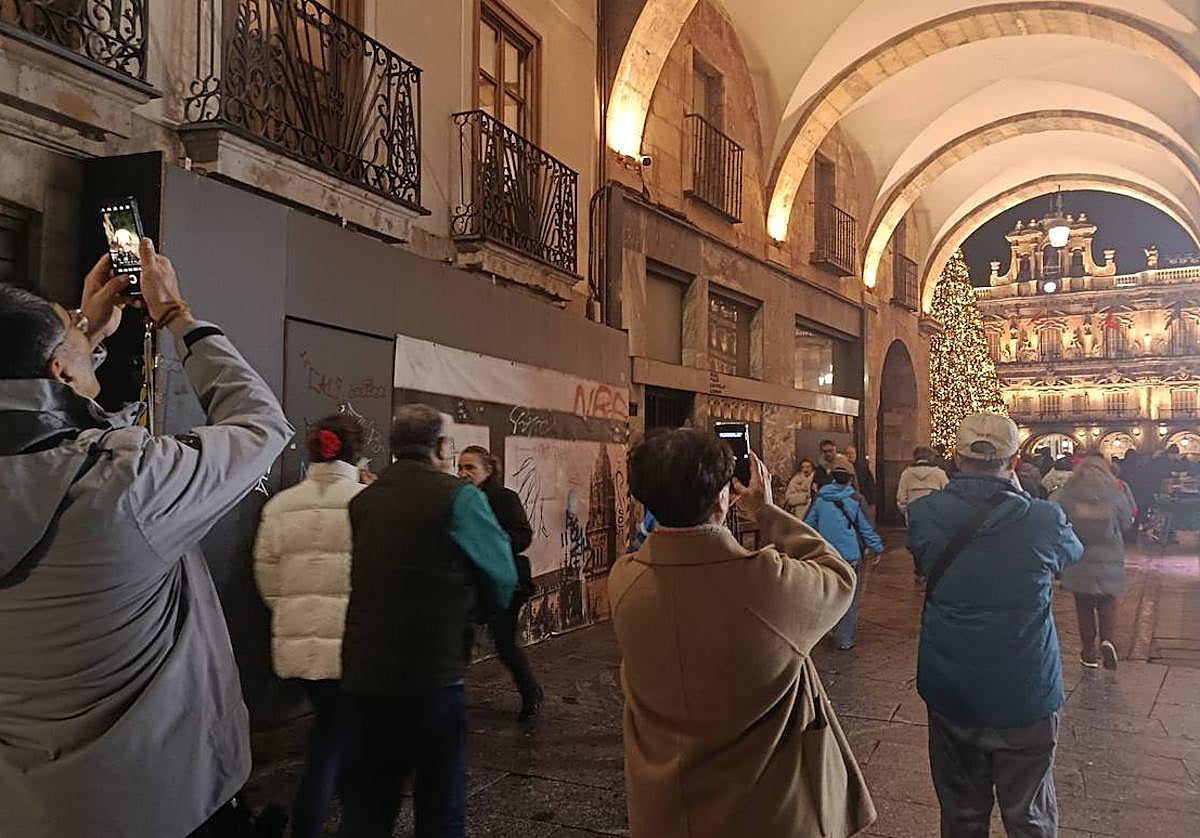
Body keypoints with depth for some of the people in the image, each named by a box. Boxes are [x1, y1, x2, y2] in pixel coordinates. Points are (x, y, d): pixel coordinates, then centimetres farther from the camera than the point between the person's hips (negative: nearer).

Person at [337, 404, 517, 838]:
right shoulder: (457, 496, -10)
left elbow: (367, 578, 7)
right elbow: (502, 578, -6)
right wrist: (471, 614, 14)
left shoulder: (362, 502, 6)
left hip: (361, 678, 5)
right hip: (430, 680, -5)